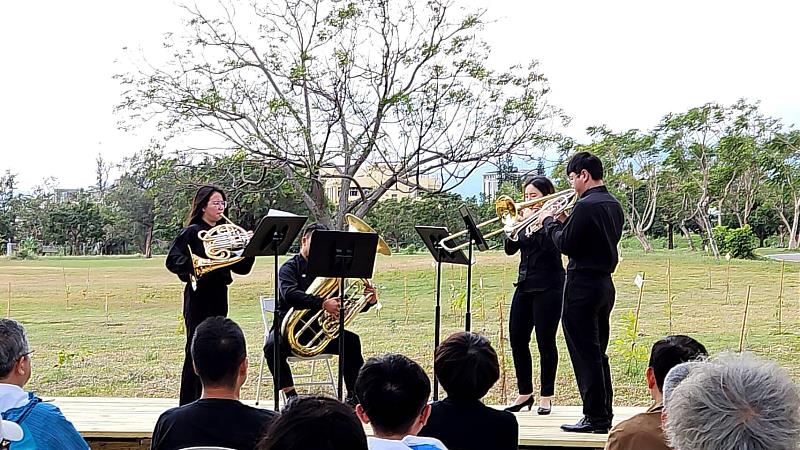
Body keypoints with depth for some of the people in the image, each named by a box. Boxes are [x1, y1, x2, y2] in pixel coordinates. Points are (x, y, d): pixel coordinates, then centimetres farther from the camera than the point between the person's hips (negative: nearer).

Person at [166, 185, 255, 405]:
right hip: (199, 295, -6)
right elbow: (172, 261, -13)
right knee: (196, 349, -4)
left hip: (219, 295, 6)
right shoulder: (192, 232, -4)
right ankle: (188, 405, 3)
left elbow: (241, 268, 9)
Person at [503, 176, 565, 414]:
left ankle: (546, 396, 8)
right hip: (525, 285, 7)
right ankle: (525, 392, 17)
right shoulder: (525, 218, 13)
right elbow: (510, 249, 6)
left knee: (545, 341, -2)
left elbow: (549, 245, -22)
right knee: (517, 339, 5)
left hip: (548, 287, -7)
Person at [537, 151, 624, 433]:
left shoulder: (586, 206, -17)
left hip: (583, 285, -9)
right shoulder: (614, 205, 13)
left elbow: (566, 245, -16)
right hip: (605, 283, 10)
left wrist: (549, 221, -1)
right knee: (597, 353, 15)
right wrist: (564, 221, 13)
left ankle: (595, 418, 1)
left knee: (585, 354, -3)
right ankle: (604, 415, 21)